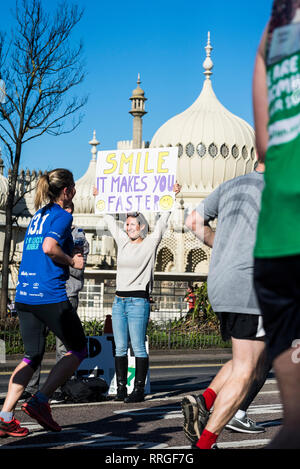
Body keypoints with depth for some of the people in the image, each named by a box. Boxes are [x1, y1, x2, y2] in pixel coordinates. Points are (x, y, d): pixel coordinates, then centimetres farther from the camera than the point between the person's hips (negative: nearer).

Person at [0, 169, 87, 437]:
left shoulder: (37, 216, 19)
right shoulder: (62, 215, -6)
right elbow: (49, 247, -22)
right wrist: (72, 261, -7)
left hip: (24, 294, 8)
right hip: (49, 295, -8)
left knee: (32, 356, 13)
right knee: (78, 350, 7)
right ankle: (40, 401, -4)